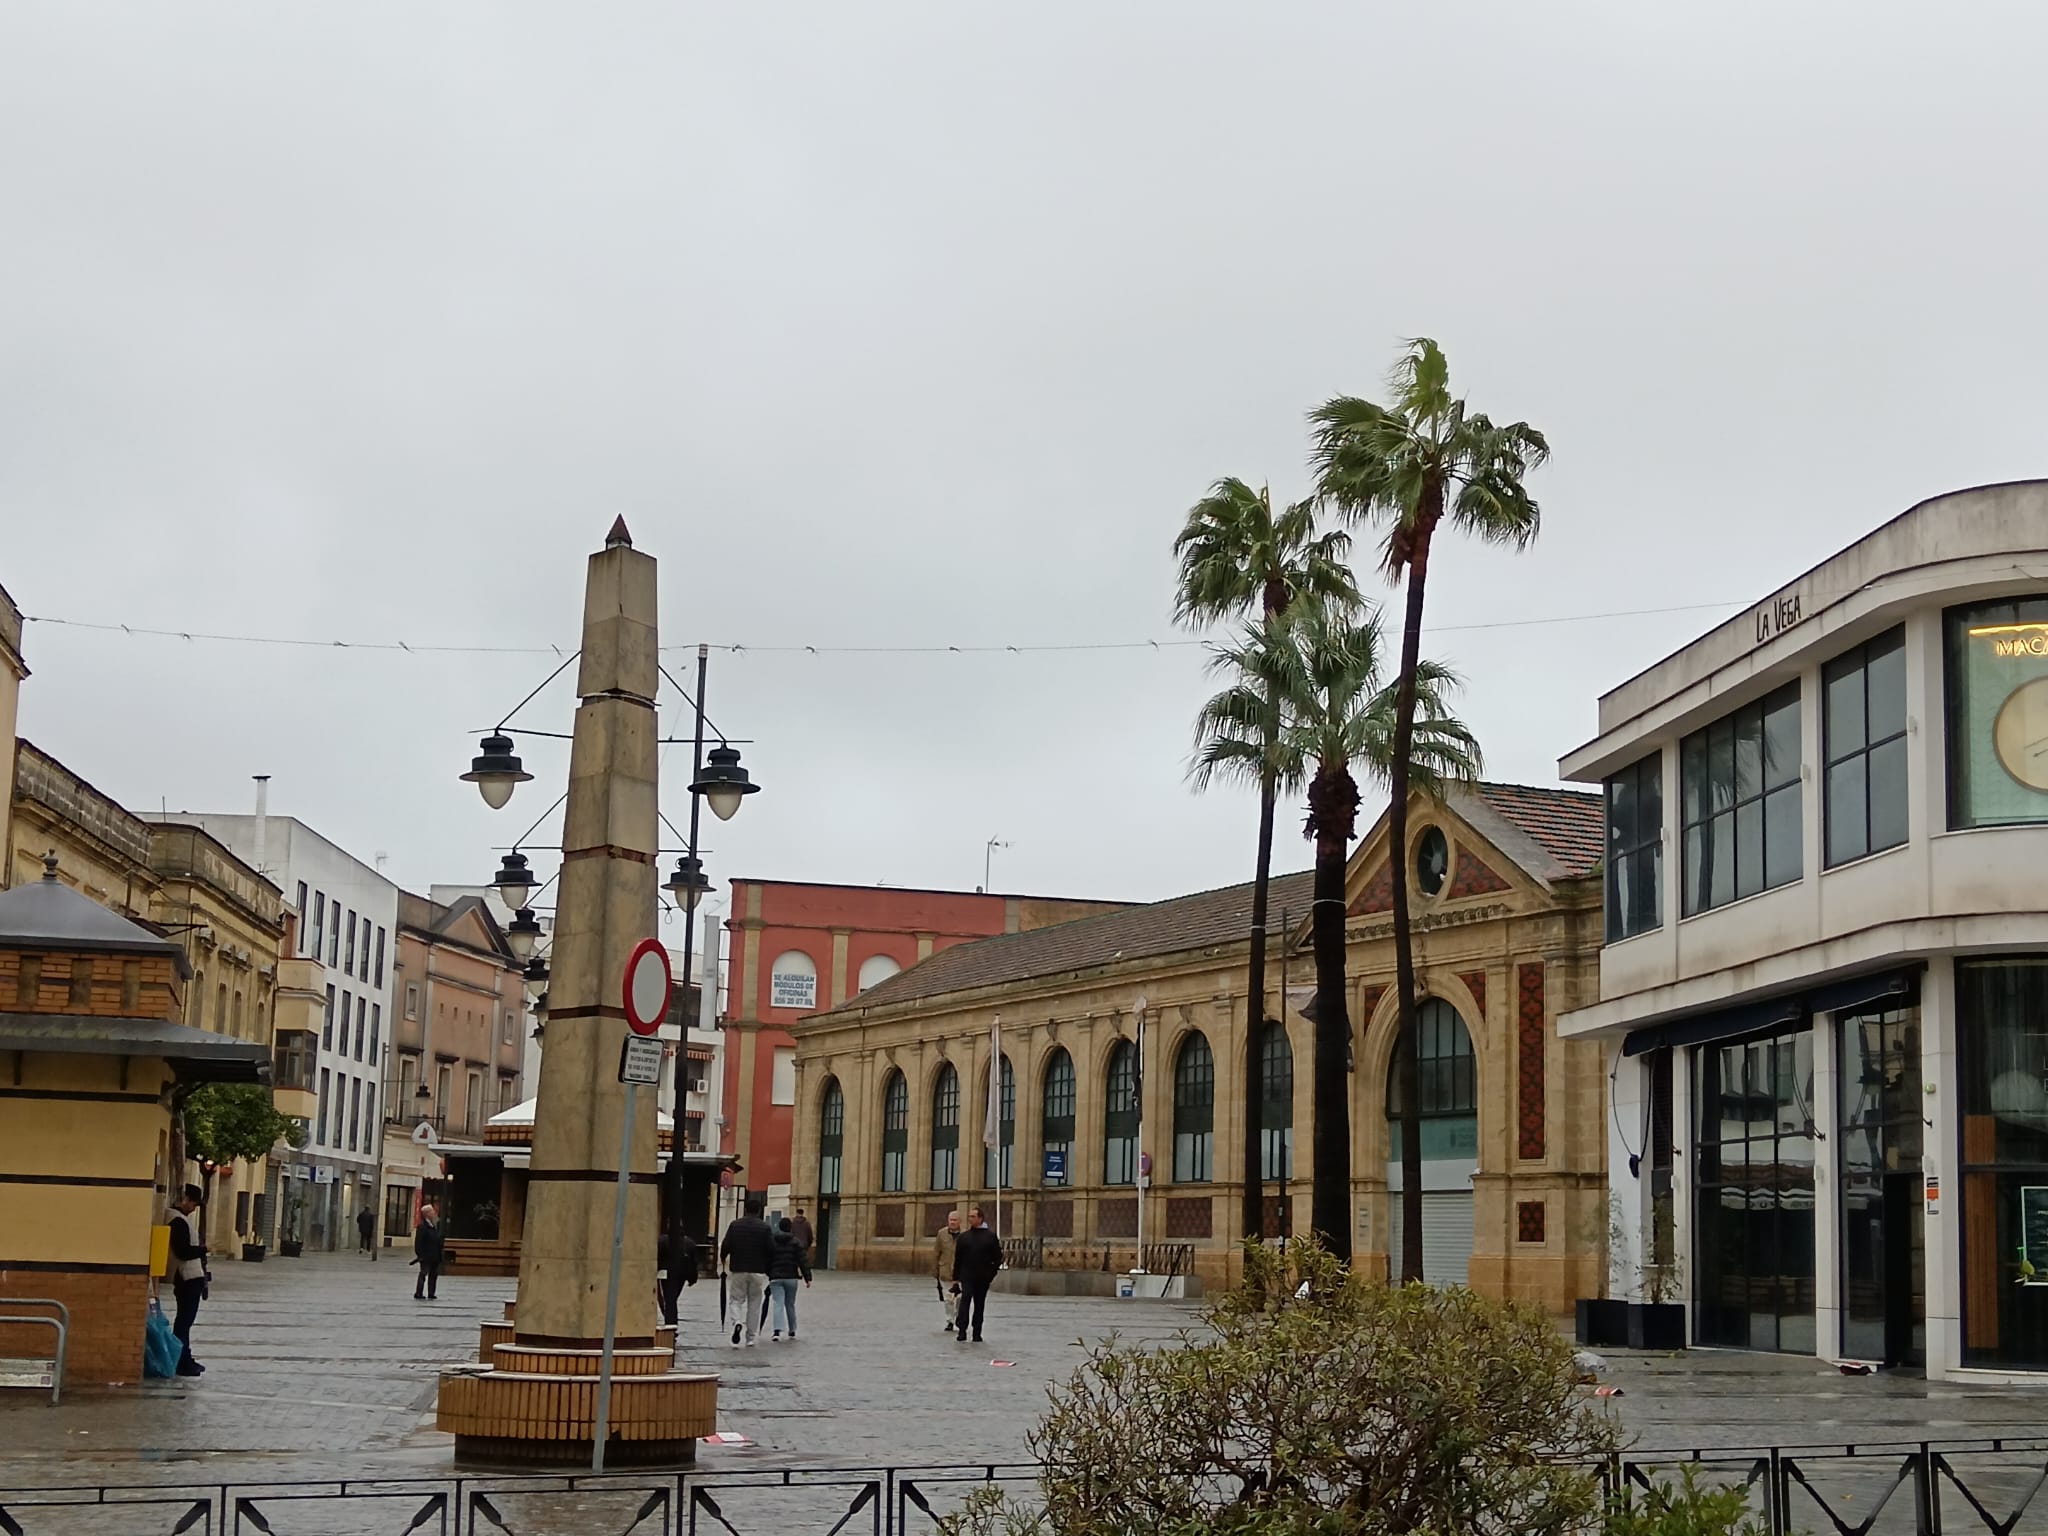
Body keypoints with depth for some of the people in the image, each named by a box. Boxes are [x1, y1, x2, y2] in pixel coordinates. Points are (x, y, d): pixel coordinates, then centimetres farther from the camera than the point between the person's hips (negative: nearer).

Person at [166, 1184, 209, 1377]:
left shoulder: (177, 1218, 14)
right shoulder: (179, 1221, -18)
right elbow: (183, 1251, -23)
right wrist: (203, 1249, -9)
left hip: (186, 1277, 11)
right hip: (188, 1278, -11)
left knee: (185, 1319, 15)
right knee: (185, 1320, -7)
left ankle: (184, 1359, 22)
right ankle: (183, 1363, -6)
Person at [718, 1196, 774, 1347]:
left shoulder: (735, 1225, -3)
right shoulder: (764, 1228, -6)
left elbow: (725, 1246, -6)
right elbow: (772, 1250, -9)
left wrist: (723, 1259, 15)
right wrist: (766, 1263, 12)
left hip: (739, 1270, 0)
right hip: (758, 1271, 0)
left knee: (737, 1300, 10)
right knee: (755, 1303, 10)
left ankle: (737, 1323, -19)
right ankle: (751, 1337, 13)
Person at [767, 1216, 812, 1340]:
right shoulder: (795, 1242, -1)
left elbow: (767, 1260, 8)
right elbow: (803, 1260, -5)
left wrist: (769, 1274, 19)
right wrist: (807, 1277, -4)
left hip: (775, 1278, 0)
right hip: (791, 1278, 0)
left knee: (778, 1304, -6)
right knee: (790, 1305, 14)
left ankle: (777, 1330, -24)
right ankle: (792, 1332, 22)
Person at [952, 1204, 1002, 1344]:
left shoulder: (991, 1236, 1)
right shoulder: (964, 1237, 7)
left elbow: (998, 1257, 3)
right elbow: (957, 1258, 9)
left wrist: (992, 1274, -5)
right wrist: (956, 1276, 4)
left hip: (983, 1279, 0)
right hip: (967, 1277, 0)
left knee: (979, 1305, 8)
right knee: (965, 1302, -15)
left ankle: (977, 1334, 17)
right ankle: (962, 1332, -19)